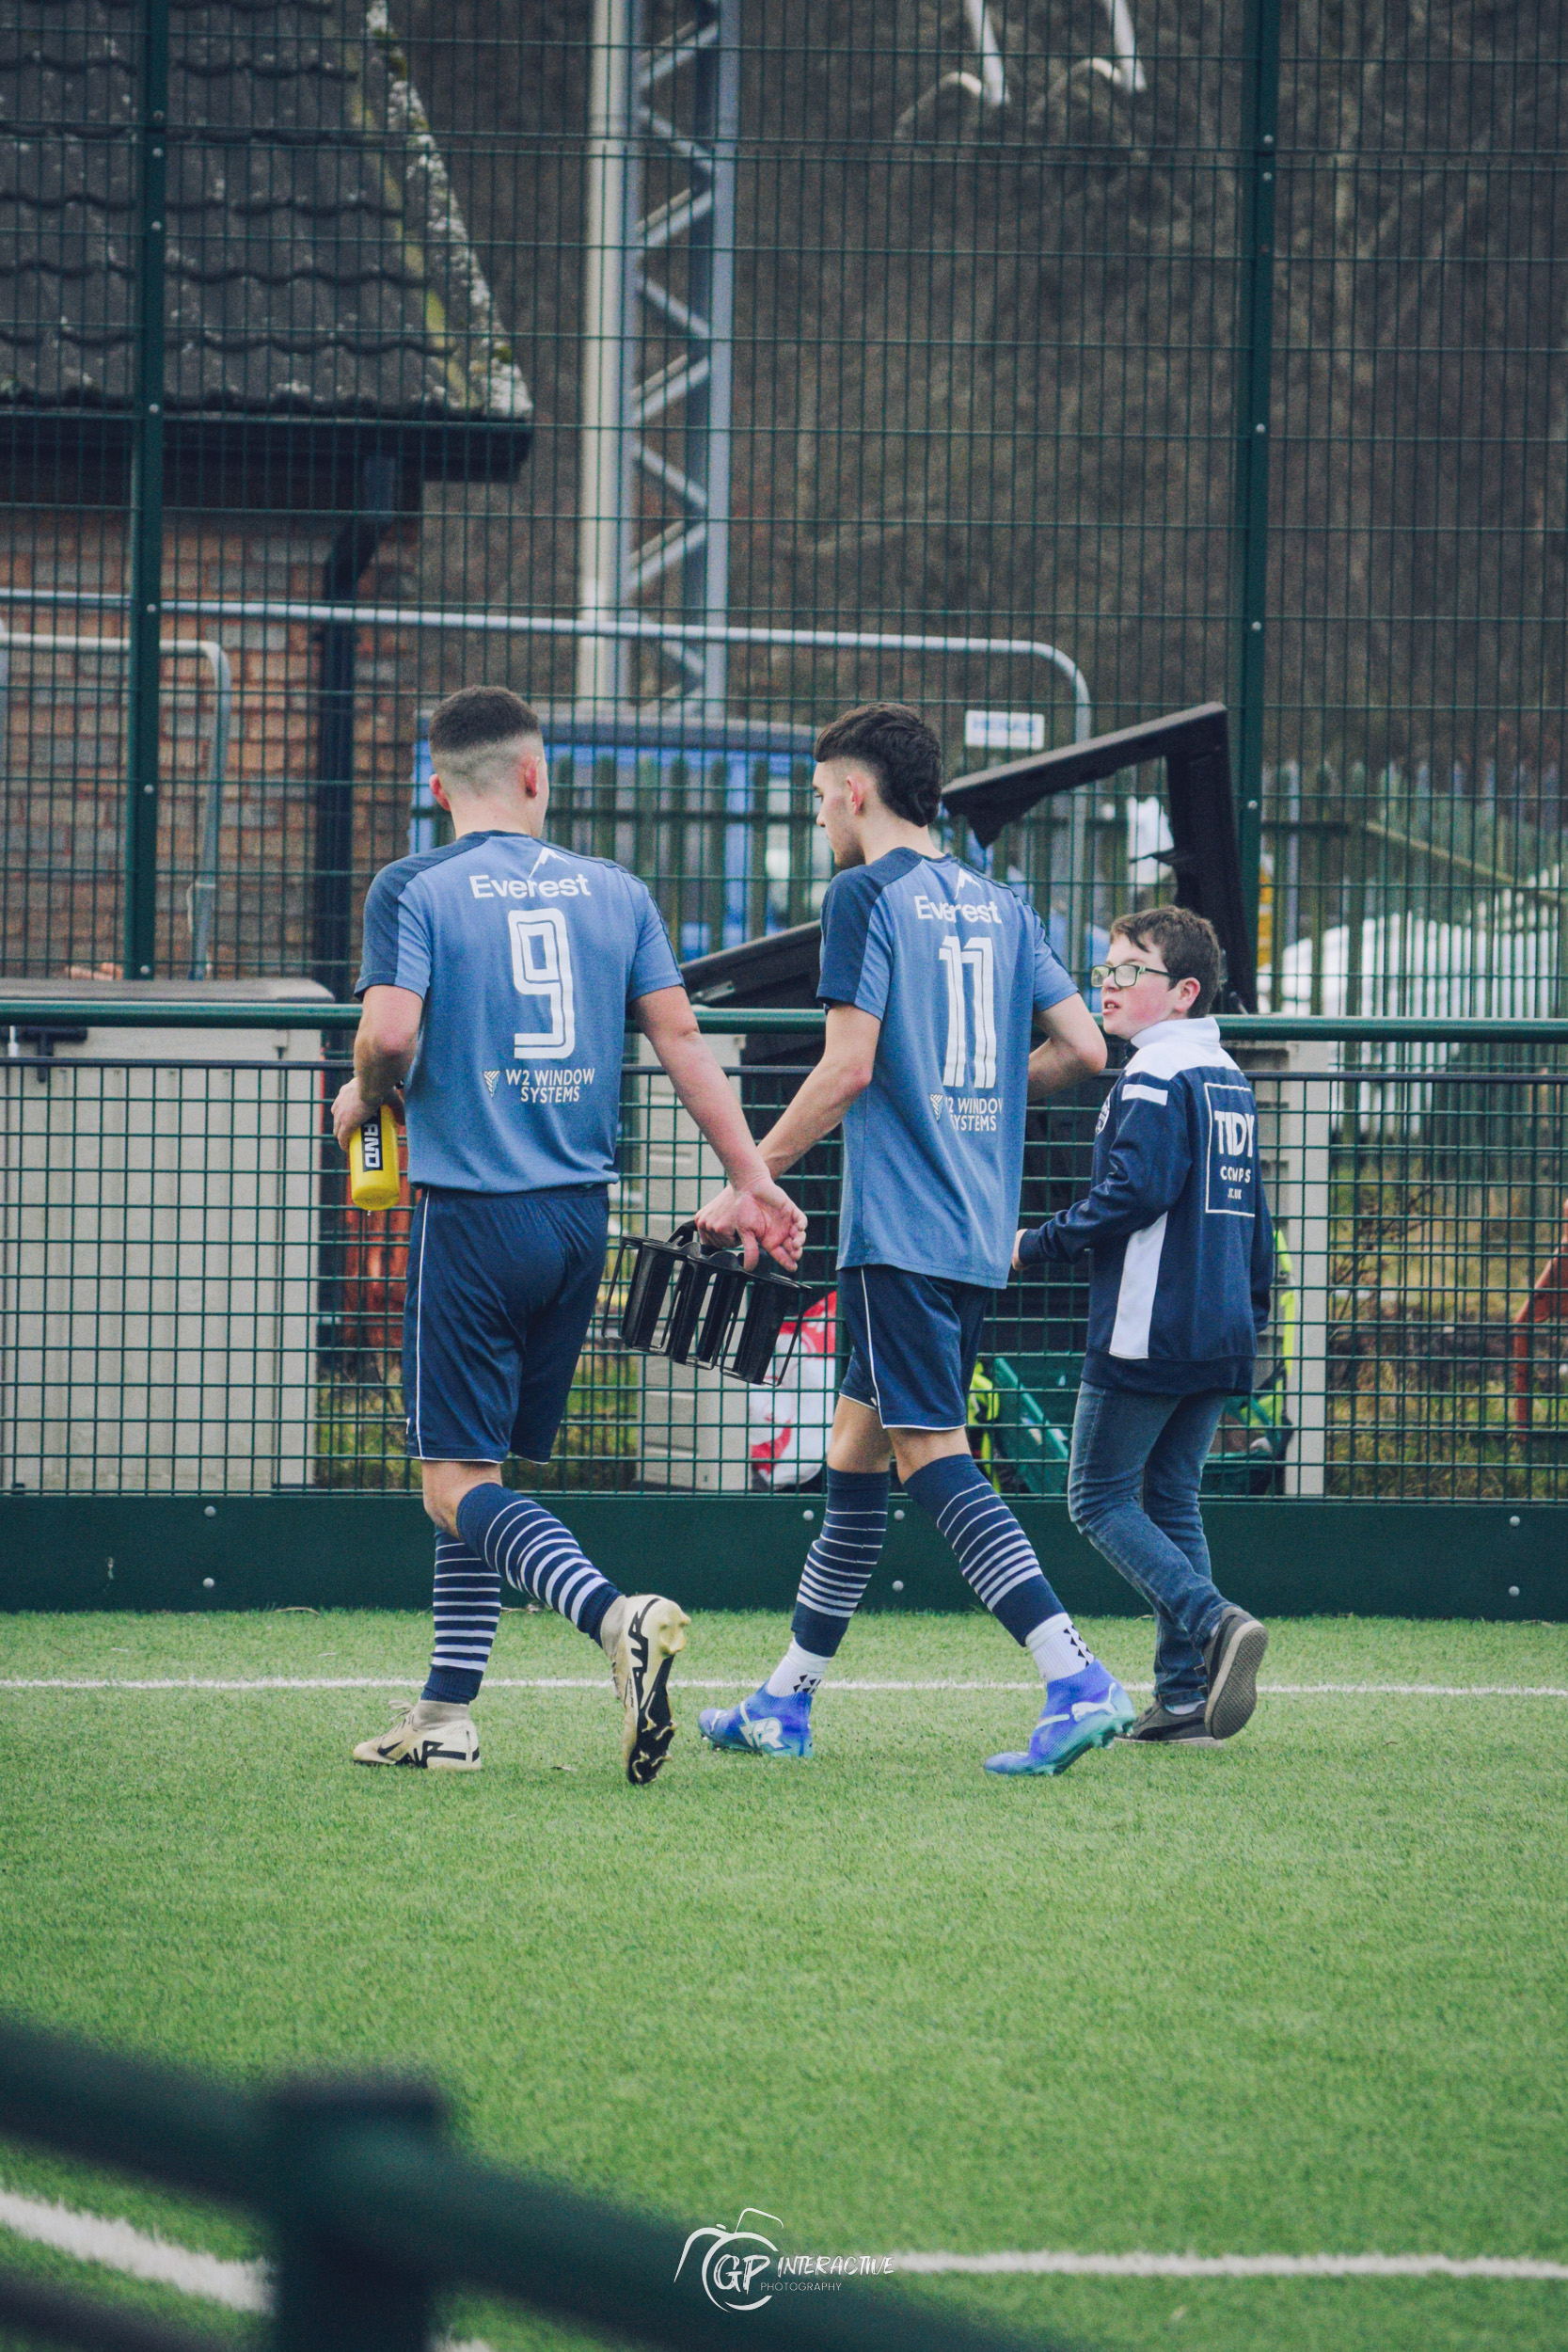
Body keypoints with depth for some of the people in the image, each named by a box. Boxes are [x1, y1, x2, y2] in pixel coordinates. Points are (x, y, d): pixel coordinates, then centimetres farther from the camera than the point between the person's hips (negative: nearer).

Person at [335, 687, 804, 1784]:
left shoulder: (414, 891, -4)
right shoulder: (614, 891, 8)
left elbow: (390, 1034, -16)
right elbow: (681, 1040, 5)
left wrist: (364, 1098, 6)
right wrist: (752, 1180, 7)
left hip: (473, 1215, -5)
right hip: (582, 1218, 5)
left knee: (459, 1482, -6)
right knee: (484, 1467, 16)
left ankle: (617, 1615, -31)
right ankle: (446, 1715, 16)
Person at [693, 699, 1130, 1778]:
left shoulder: (868, 894, -7)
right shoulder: (999, 903, 14)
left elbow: (848, 1068, -15)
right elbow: (1085, 1048, 10)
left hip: (900, 1228, -8)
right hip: (980, 1232, 8)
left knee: (933, 1455, -11)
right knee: (856, 1450, 16)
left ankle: (1079, 1682, -24)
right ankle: (785, 1705, 22)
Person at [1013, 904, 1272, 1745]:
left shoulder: (1154, 1077, -12)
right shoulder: (1231, 1082, 17)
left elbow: (1137, 1189, -23)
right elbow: (1251, 1213, 23)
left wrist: (1038, 1244, -12)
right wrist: (1253, 1316, 28)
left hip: (1146, 1332, -9)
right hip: (1221, 1337, 9)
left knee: (1099, 1498, -2)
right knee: (1171, 1499, 13)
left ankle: (1213, 1623, -21)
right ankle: (1186, 1696, 7)